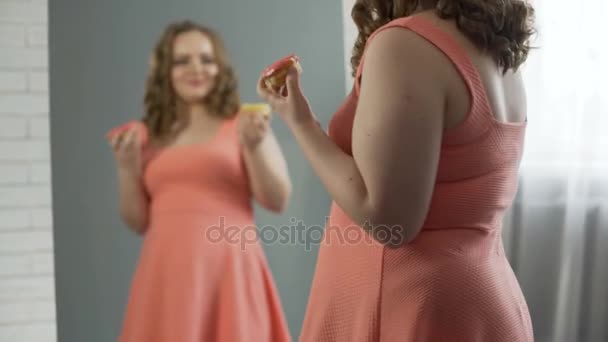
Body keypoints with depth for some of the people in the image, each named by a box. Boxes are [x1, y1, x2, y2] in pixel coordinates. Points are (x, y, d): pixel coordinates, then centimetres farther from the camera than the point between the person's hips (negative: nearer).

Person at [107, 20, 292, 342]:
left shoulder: (241, 124, 5)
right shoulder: (152, 137, 13)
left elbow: (277, 200, -1)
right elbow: (139, 221, 15)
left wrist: (254, 146, -15)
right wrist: (126, 168, 1)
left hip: (228, 267, -2)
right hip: (167, 272, 3)